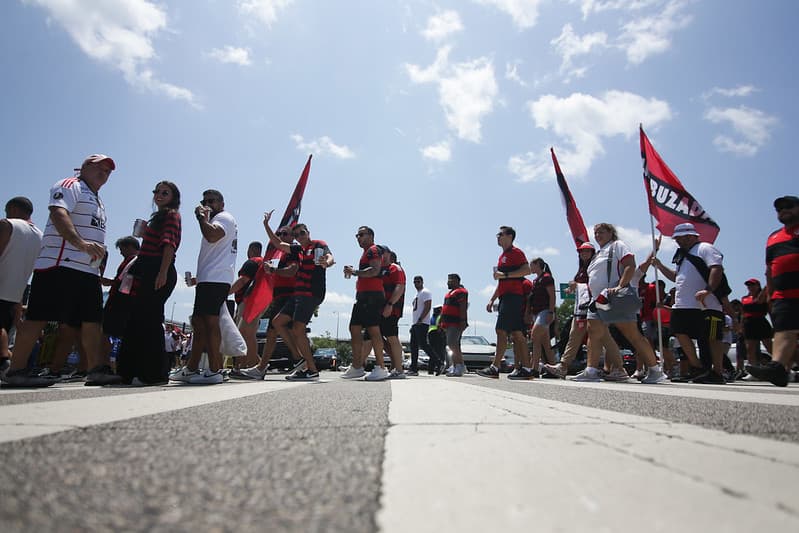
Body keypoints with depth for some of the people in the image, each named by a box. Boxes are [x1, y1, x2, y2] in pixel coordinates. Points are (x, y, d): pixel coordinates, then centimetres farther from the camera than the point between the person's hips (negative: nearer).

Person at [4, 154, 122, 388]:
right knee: (38, 316, -8)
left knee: (92, 320, 3)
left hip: (89, 270, 9)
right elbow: (58, 213, -17)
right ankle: (16, 370, -4)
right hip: (60, 264, -9)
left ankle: (97, 369, 3)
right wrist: (81, 243, -30)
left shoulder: (98, 202, 27)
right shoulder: (70, 186, 1)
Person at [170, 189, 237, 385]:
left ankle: (214, 371, -14)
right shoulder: (216, 221, 31)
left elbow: (212, 235, -23)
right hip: (209, 279, 11)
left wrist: (202, 218, -11)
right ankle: (191, 369, 18)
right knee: (198, 322, 12)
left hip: (215, 279, -11)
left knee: (210, 321, -14)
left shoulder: (224, 217, -2)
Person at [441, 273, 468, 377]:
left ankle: (461, 365, -12)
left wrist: (462, 322, -25)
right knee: (454, 345, 9)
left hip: (456, 323, -10)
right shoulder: (450, 293, 23)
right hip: (449, 324, 10)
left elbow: (463, 308, -18)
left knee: (452, 343, -18)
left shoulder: (460, 292, -8)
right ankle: (456, 368, 12)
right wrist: (443, 324, 22)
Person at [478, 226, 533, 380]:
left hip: (513, 296, -10)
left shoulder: (515, 252, -3)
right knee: (517, 334, 5)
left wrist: (505, 274, -19)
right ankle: (526, 369, 6)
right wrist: (492, 299, 23)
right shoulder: (502, 256, 26)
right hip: (505, 297, 10)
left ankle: (495, 368, -14)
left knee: (501, 330, -14)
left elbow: (527, 270, -18)